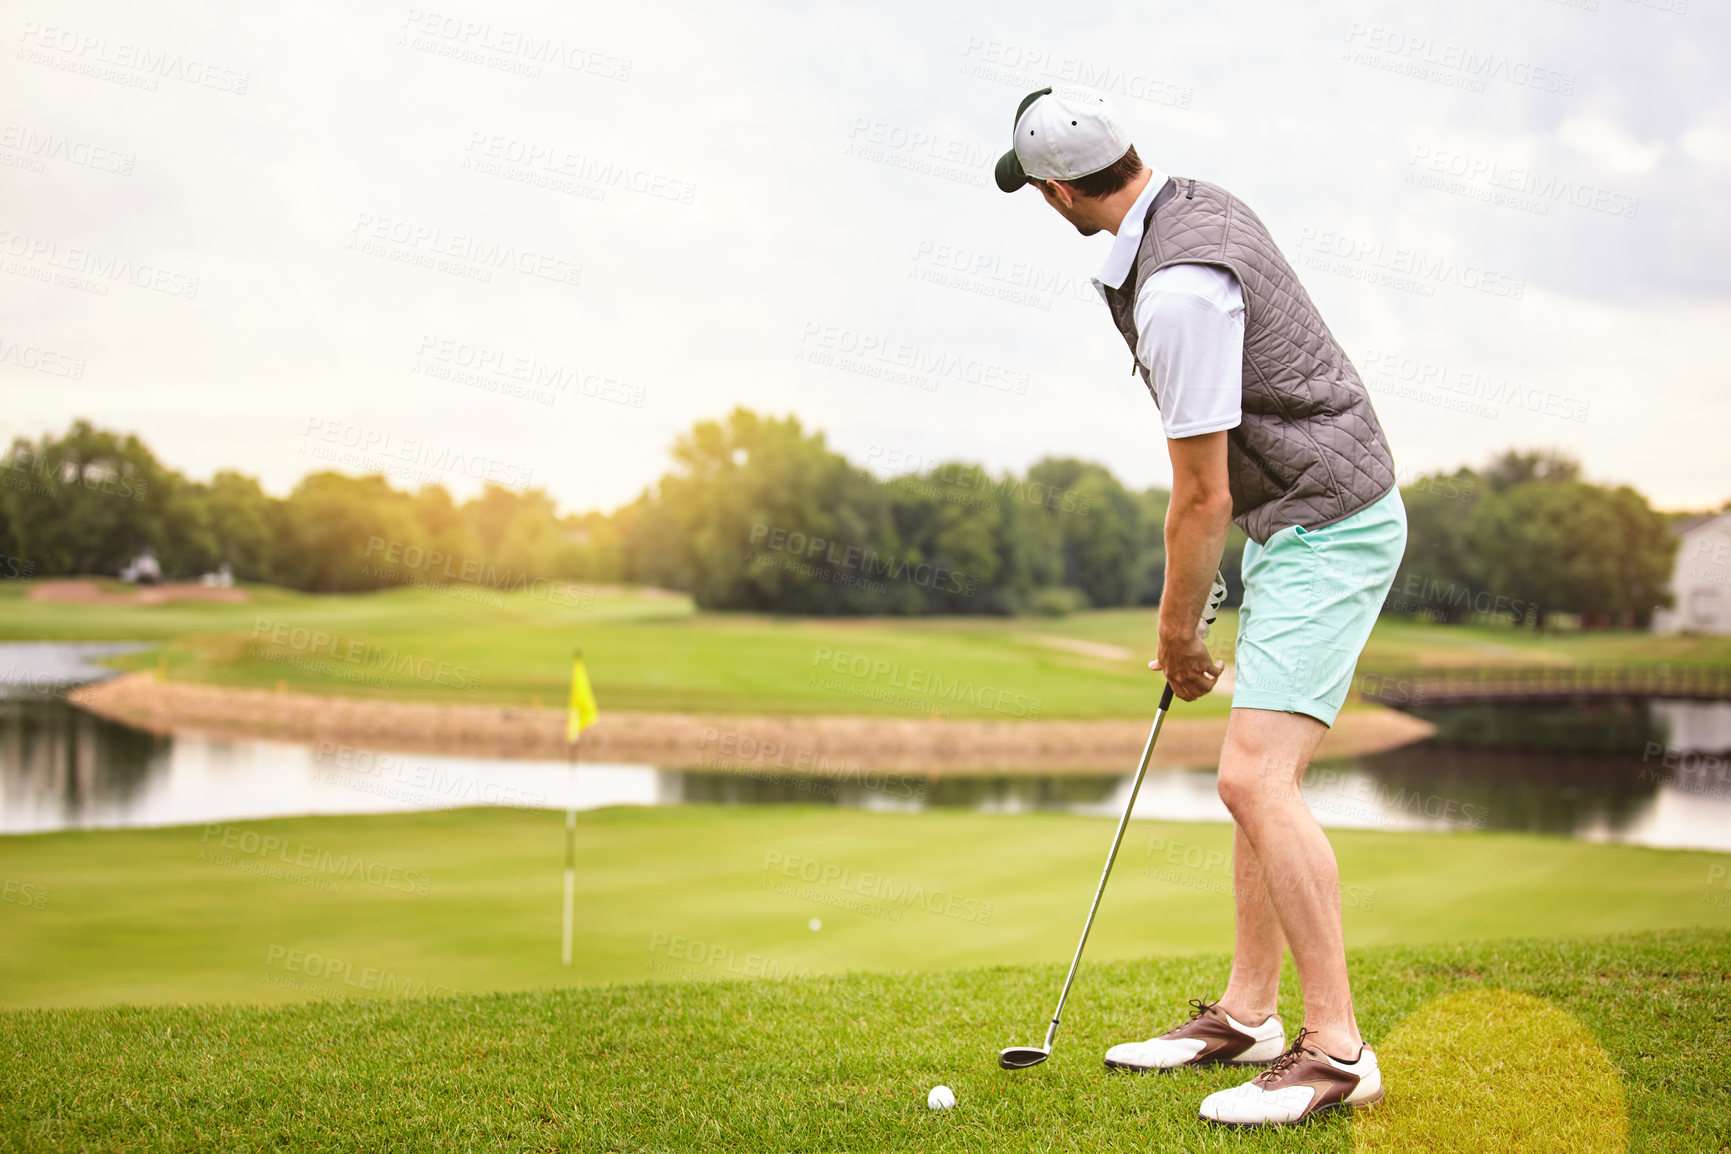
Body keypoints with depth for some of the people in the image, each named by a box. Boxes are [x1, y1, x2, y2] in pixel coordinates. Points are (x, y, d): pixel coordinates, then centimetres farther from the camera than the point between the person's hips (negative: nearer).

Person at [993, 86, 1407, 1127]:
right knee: (1264, 775, 14)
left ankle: (1338, 1049, -13)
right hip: (1301, 522, 11)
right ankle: (1248, 1013, 22)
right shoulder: (1198, 204, 8)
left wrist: (1177, 632, -2)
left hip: (1325, 530, -11)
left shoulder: (1179, 290, -24)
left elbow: (1202, 499, -18)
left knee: (1257, 776, -17)